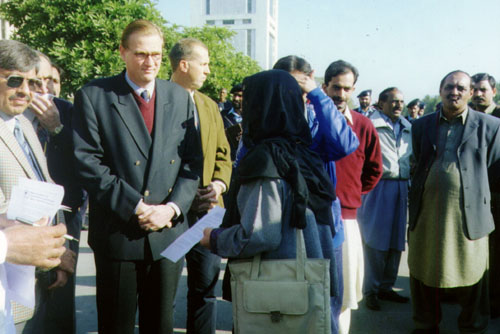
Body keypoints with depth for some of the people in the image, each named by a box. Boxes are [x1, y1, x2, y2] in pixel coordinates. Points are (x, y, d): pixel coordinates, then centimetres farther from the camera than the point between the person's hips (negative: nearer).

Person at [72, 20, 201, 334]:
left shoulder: (180, 98, 9)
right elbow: (88, 163, -9)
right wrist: (136, 207, -14)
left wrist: (172, 208, -8)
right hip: (117, 234, -3)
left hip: (169, 231, 3)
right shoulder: (93, 96, -2)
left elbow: (193, 161, 6)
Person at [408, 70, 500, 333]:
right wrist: (415, 203, 10)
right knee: (423, 275, 14)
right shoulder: (421, 125, 9)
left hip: (469, 217, -3)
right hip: (426, 216, 3)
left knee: (471, 281, 5)